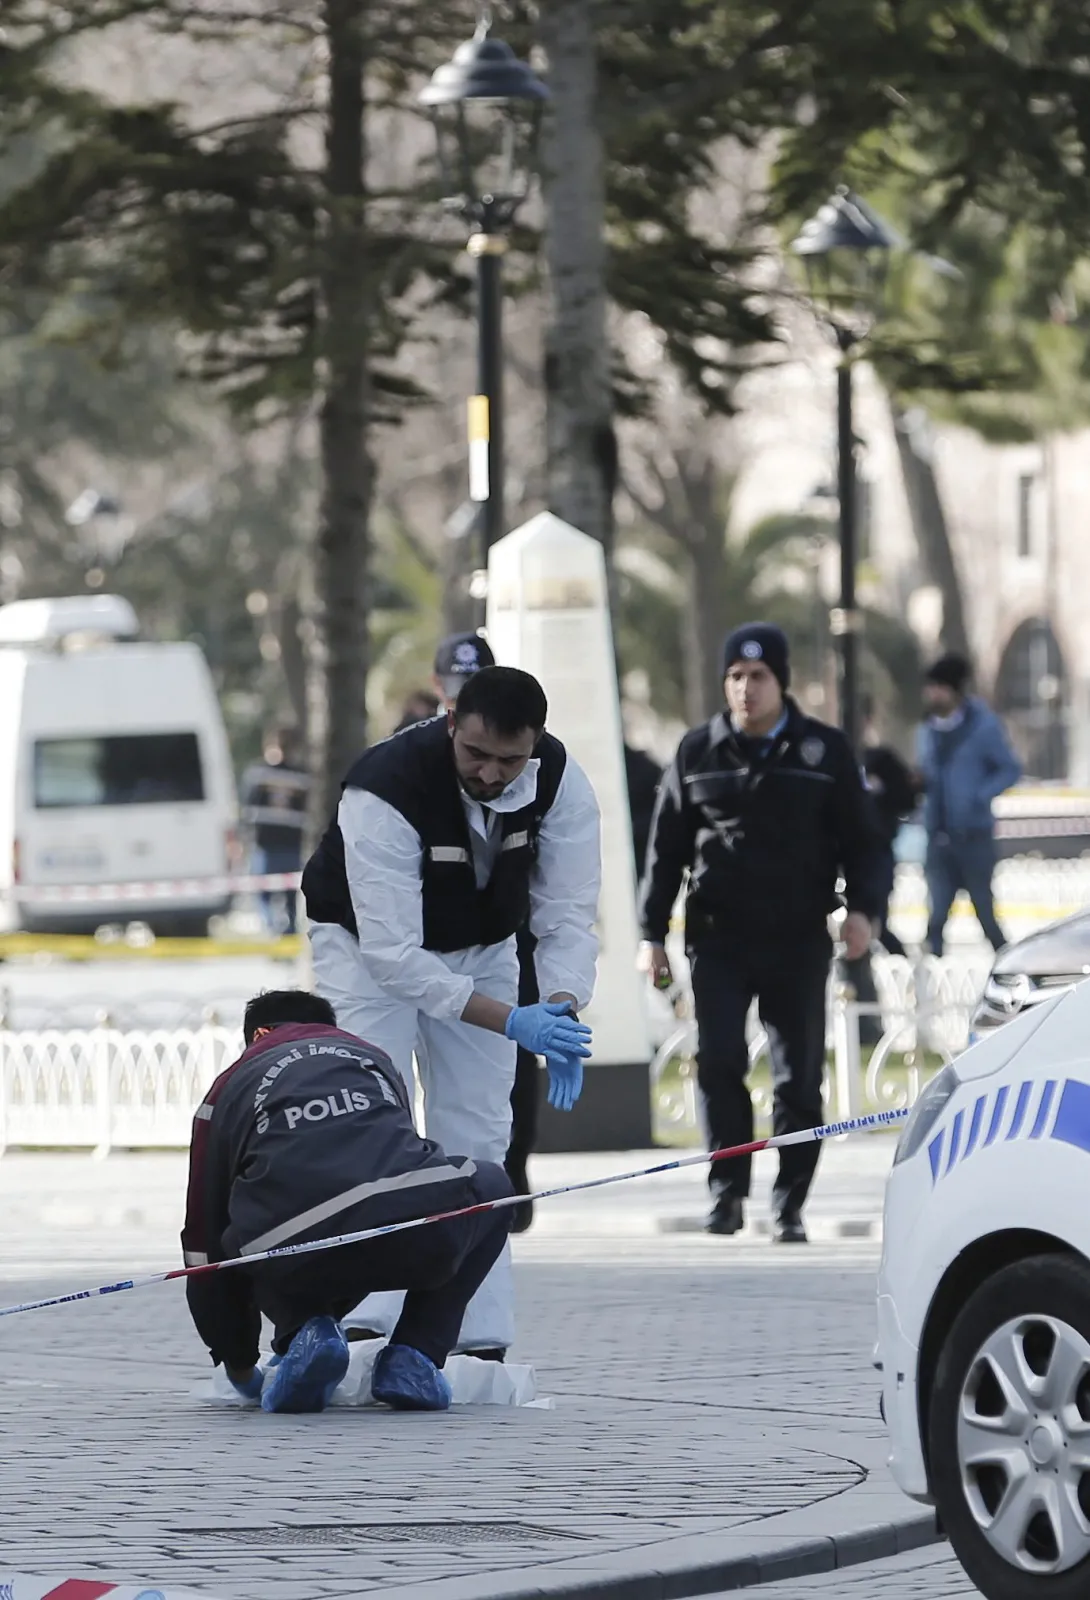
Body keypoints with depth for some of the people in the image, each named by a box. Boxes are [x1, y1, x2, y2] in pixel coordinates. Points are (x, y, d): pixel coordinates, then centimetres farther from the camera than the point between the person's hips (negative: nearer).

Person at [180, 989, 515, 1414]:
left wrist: (239, 1367, 42)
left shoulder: (230, 1087, 27)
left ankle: (304, 1331, 4)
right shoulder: (373, 1058, 36)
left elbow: (207, 1246, 28)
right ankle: (414, 1358, 20)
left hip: (300, 1256, 0)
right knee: (491, 1187, 35)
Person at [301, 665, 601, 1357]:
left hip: (482, 946, 4)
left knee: (478, 1136, 0)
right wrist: (513, 1022, -45)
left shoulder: (559, 780, -25)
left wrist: (562, 1010, -38)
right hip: (370, 940, -4)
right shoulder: (385, 790, -39)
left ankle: (480, 1339, 1)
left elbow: (568, 913, -19)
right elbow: (391, 954, -39)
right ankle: (369, 1325, -23)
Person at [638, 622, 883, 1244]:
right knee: (719, 1063, -13)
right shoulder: (699, 752, 7)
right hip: (720, 936, 0)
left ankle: (790, 1204, 9)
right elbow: (668, 847, 11)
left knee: (800, 1077, 0)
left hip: (798, 937, 0)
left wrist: (862, 907, -10)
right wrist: (654, 932, 7)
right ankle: (729, 1192, -4)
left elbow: (860, 838, 6)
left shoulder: (825, 751, 3)